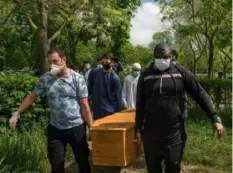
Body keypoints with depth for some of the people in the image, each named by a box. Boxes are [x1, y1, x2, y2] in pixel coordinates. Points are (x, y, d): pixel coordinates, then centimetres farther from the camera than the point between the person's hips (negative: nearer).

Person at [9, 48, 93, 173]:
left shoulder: (77, 78, -10)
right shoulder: (46, 78, -2)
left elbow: (84, 106, -9)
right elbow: (32, 97, 9)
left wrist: (91, 128, -9)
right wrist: (17, 113, 7)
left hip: (76, 128, -2)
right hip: (55, 129, 2)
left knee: (83, 161, 14)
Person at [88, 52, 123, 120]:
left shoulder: (115, 78, -11)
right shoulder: (94, 72, -1)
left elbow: (118, 97, -8)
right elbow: (89, 86, 15)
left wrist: (118, 113, -7)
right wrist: (89, 98, 6)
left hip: (109, 110, -3)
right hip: (96, 109, 3)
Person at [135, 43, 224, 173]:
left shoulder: (181, 73, -2)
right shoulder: (145, 76, 1)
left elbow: (200, 95, 0)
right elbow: (140, 104, 5)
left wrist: (215, 118, -4)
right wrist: (138, 128, 4)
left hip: (174, 132, -1)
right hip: (151, 133, 1)